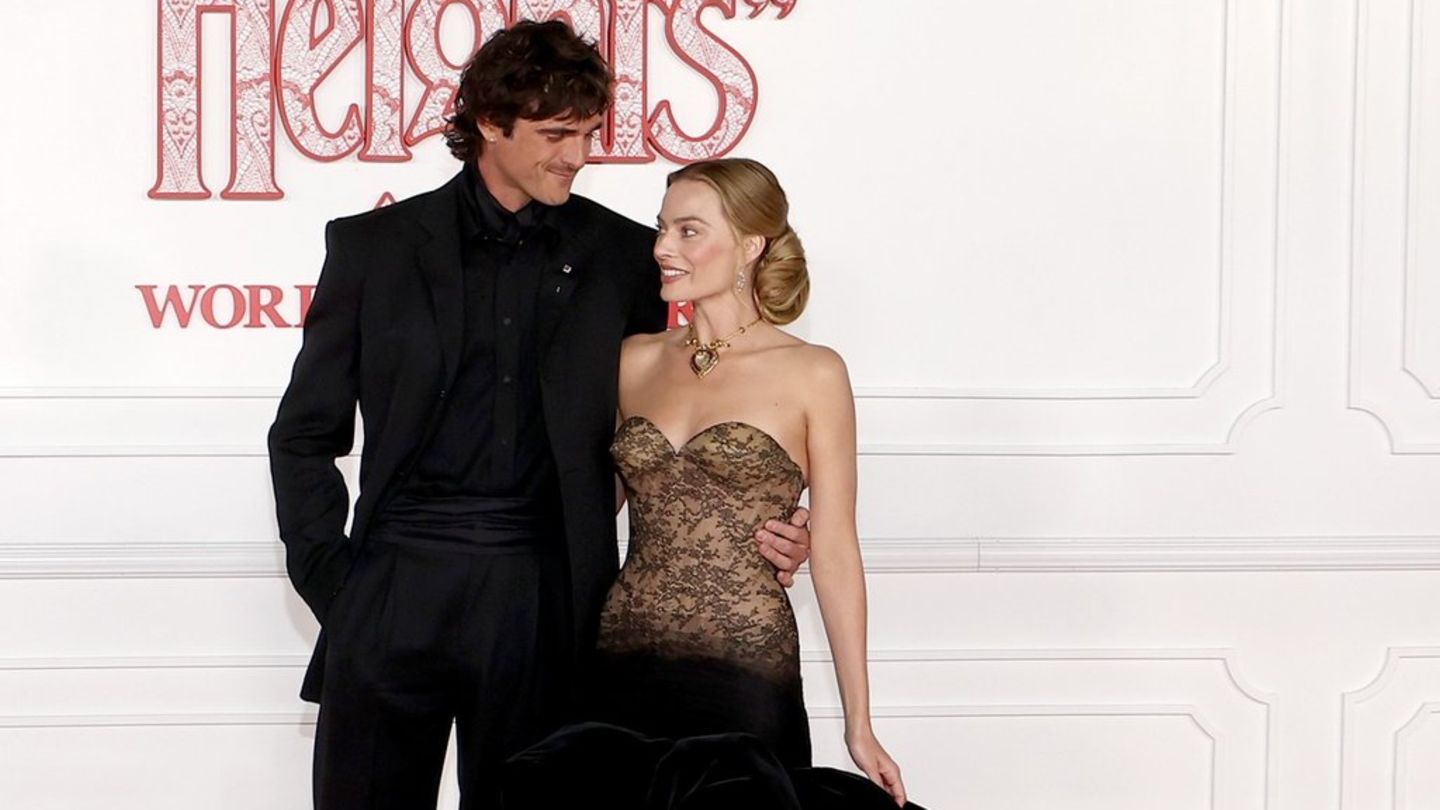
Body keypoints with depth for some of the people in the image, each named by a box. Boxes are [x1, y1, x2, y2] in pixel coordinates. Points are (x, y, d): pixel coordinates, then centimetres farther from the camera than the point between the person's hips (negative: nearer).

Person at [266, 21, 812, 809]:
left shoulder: (622, 257, 7)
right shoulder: (374, 247, 5)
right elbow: (305, 433, 9)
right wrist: (329, 579, -1)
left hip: (542, 596, 0)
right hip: (395, 589, 0)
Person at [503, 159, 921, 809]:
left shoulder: (812, 374, -2)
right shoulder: (636, 361, 10)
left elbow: (833, 553, -2)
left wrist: (859, 725, -4)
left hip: (741, 675, -4)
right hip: (623, 673, 4)